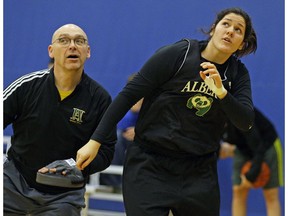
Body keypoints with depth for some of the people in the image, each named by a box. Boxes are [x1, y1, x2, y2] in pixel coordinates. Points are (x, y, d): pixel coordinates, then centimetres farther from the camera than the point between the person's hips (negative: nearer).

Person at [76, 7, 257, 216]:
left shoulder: (238, 73, 3)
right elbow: (129, 94, -8)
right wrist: (95, 141, -12)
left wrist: (221, 92, -27)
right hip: (150, 165, -4)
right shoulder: (177, 54, -9)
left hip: (199, 173, 4)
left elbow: (246, 122, -8)